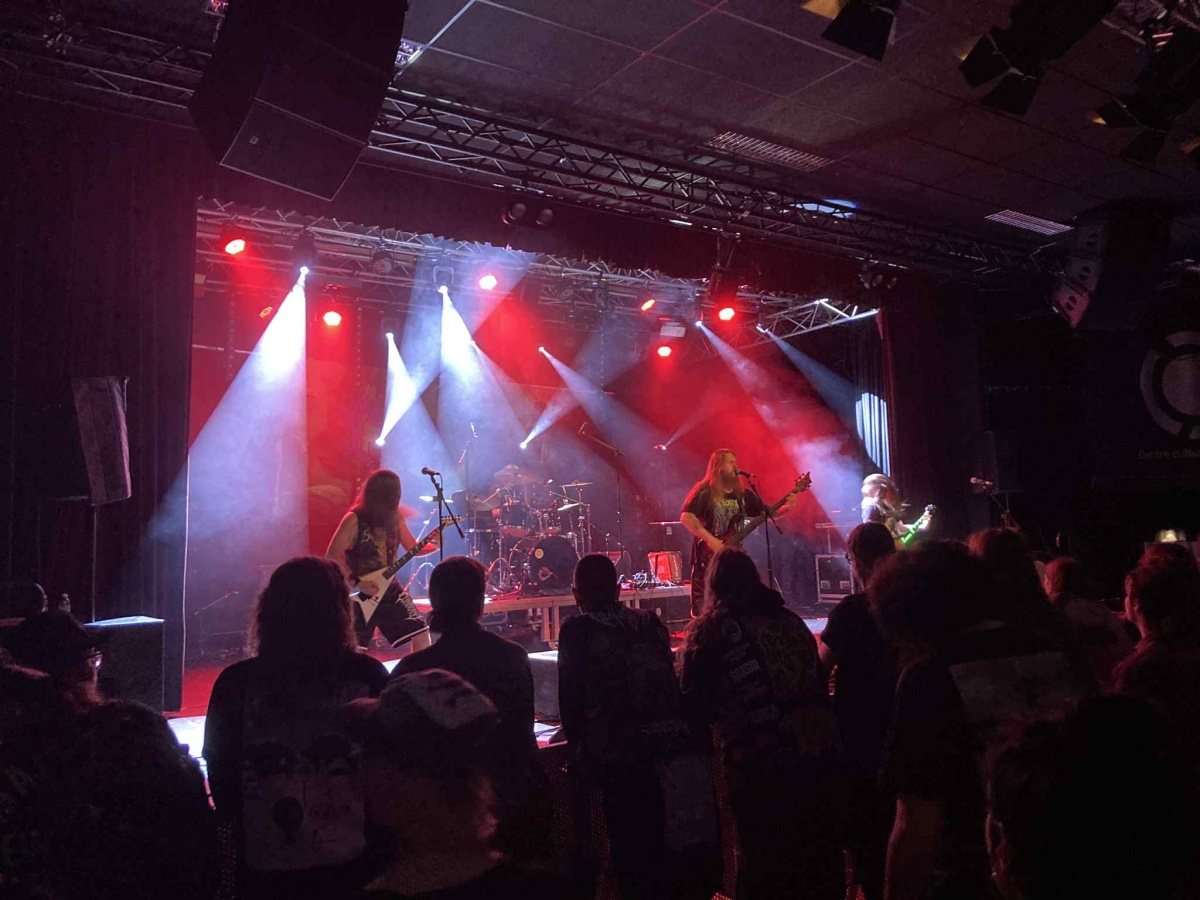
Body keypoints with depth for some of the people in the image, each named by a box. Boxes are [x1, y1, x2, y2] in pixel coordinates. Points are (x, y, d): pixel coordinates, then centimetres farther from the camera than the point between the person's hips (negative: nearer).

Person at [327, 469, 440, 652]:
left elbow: (412, 548, 10)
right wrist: (356, 583, -21)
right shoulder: (354, 520, -16)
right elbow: (332, 556, -17)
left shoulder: (395, 517, 2)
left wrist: (434, 544, -11)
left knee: (420, 633, -1)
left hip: (389, 589, 5)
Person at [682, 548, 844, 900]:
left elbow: (697, 706, -1)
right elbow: (817, 680, 17)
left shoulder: (708, 630, -1)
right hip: (818, 751, 5)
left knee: (765, 863, 9)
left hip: (758, 765, -4)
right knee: (822, 857, 19)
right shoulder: (789, 619, 12)